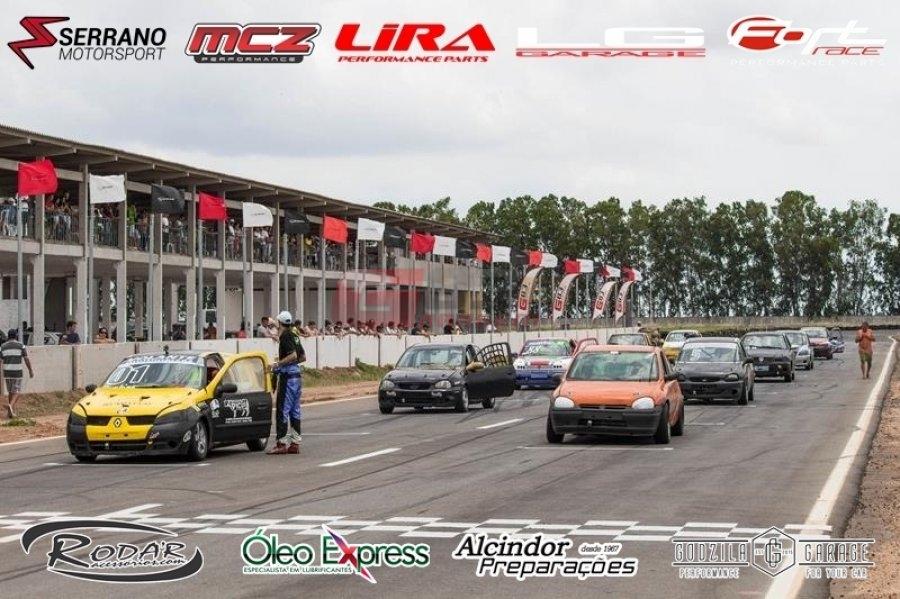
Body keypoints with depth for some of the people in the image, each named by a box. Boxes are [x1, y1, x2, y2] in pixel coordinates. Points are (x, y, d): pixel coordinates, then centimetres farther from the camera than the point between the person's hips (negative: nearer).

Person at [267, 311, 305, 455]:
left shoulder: (285, 336, -12)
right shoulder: (295, 336, 14)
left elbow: (293, 355, -22)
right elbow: (303, 357, 19)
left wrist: (278, 364, -18)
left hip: (288, 377, -9)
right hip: (297, 374, 9)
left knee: (282, 410, -7)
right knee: (294, 410, 11)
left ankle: (281, 443, -8)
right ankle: (295, 443, 12)